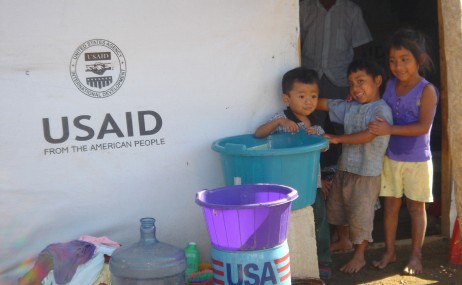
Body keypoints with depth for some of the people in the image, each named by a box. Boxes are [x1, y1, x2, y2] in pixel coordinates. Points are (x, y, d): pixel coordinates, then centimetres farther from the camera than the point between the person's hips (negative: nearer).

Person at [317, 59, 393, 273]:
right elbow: (324, 104, 10)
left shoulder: (381, 110, -16)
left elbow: (368, 135, -27)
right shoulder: (349, 107, 7)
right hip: (344, 167, 8)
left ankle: (359, 256, 19)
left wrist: (337, 138, -25)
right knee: (336, 208, 21)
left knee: (360, 215, 2)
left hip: (366, 174, -8)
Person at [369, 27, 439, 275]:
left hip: (417, 160, -4)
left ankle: (416, 255, 21)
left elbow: (424, 126, -23)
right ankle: (389, 252, 24)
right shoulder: (390, 85, 2)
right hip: (391, 157, 5)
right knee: (390, 205, 11)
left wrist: (389, 129, -28)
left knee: (416, 207, 9)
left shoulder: (426, 90, -14)